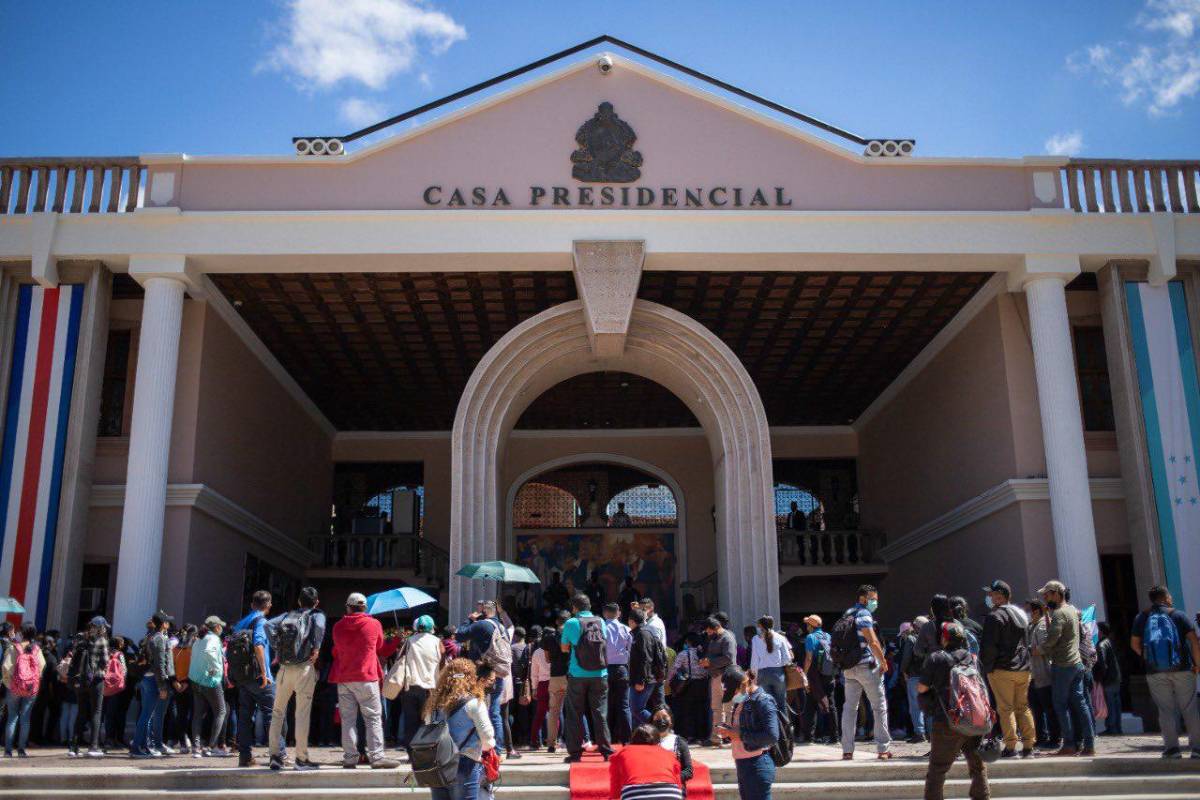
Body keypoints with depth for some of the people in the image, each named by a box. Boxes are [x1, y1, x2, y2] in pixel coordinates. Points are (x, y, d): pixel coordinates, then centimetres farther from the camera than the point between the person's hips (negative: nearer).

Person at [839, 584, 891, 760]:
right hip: (866, 666, -8)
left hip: (849, 668, 8)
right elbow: (873, 642, -19)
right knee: (879, 706, 3)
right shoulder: (863, 615, -11)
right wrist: (883, 662, -8)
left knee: (849, 707, 7)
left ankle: (847, 750, 5)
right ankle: (883, 749, 4)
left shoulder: (847, 614, 15)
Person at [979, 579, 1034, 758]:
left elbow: (989, 646, -16)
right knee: (1023, 707, 12)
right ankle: (1028, 745, 11)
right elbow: (1026, 641, 19)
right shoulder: (1021, 614, 15)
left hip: (1002, 669, -7)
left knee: (1005, 708, -3)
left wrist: (987, 667, -7)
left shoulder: (995, 616, -11)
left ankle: (1010, 746, -5)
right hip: (1024, 669, 7)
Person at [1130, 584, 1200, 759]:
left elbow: (1134, 644, 4)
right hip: (1182, 669, -1)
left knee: (1166, 710, 4)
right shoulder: (1178, 615, 2)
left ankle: (1172, 748, 1)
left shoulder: (1142, 618, 7)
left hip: (1155, 672, 1)